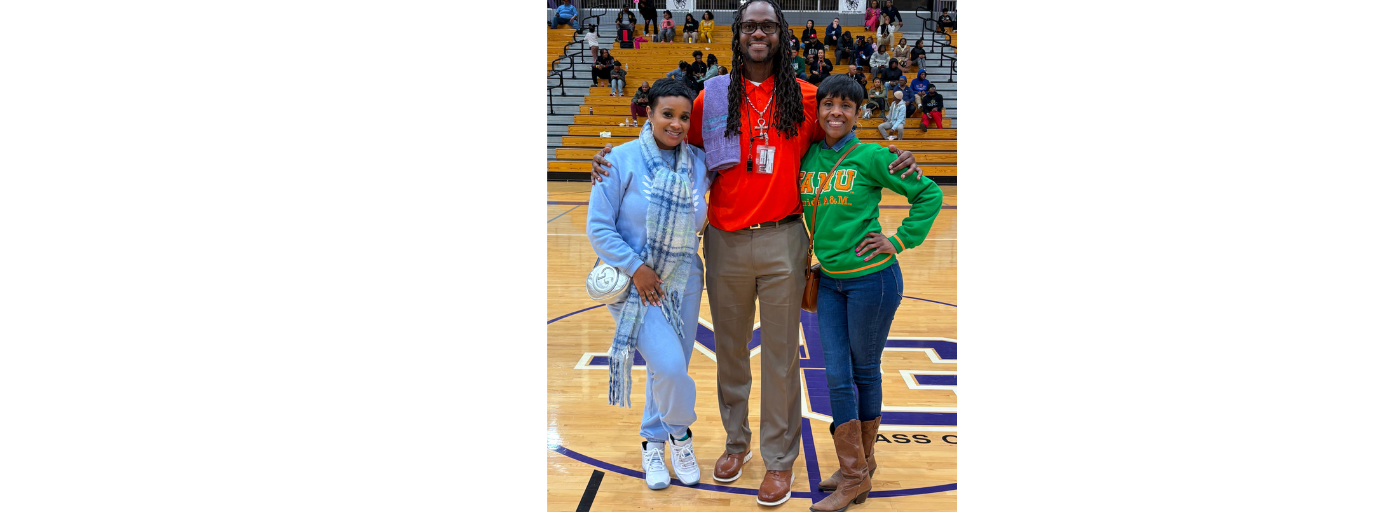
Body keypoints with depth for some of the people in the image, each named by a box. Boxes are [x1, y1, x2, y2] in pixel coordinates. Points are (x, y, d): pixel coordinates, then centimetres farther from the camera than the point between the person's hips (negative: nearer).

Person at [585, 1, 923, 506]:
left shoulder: (805, 98, 2)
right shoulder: (714, 95, 4)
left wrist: (896, 158, -8)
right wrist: (615, 156, -1)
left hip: (781, 241, -1)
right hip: (725, 241, 2)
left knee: (780, 355, 5)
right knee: (730, 350, 14)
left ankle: (779, 458, 17)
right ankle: (735, 441, 31)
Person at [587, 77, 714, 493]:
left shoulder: (699, 162, -2)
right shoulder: (624, 159, -13)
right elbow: (599, 227, -12)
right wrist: (636, 269, -16)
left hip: (683, 283, 5)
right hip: (635, 283, -4)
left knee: (670, 371, 12)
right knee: (670, 366, -16)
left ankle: (654, 443, 36)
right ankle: (679, 433, 13)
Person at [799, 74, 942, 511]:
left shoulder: (869, 156, -10)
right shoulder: (807, 158, 4)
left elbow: (929, 195, -4)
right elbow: (798, 207, 21)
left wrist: (900, 241, -7)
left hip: (871, 279, -5)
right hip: (828, 279, 5)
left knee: (865, 372, 9)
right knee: (837, 377, 5)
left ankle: (864, 460, 27)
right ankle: (853, 473, 18)